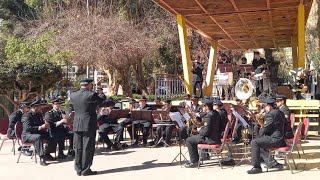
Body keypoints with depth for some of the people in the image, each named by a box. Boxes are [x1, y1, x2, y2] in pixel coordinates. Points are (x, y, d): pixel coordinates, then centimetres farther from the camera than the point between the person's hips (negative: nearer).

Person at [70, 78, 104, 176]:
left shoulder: (73, 95, 4)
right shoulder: (92, 95, -13)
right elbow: (102, 102, -3)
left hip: (77, 125, 6)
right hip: (89, 124, -5)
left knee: (78, 148, 11)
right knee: (88, 148, 2)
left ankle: (78, 169, 16)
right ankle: (85, 170, 6)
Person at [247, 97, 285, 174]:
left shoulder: (271, 114, -16)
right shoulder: (279, 112, 15)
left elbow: (265, 128, -14)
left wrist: (258, 136, 1)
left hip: (275, 139, -11)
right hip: (280, 139, 11)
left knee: (254, 143, -14)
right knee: (259, 145, 22)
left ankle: (256, 167, -11)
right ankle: (272, 163, 14)